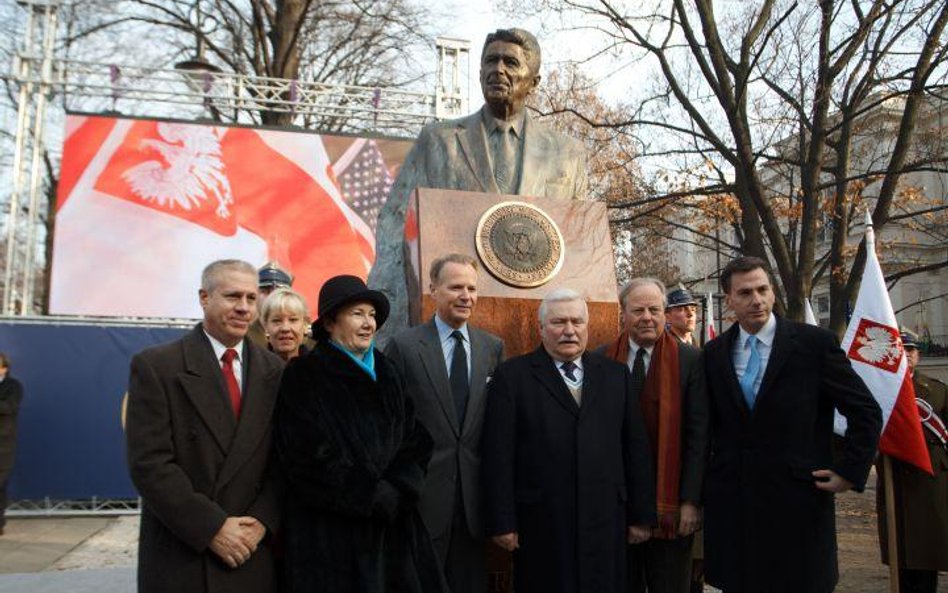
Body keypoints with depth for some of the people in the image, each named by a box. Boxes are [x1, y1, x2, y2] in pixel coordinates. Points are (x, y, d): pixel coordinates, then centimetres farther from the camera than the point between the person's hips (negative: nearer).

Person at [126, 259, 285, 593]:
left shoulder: (274, 371, 4)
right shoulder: (155, 366, -6)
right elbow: (149, 463, -12)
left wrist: (262, 521, -10)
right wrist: (212, 527, -15)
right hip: (180, 559, -3)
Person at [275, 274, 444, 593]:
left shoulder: (387, 375, 10)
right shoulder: (303, 378, -8)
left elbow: (417, 442, 7)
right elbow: (311, 462, -15)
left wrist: (397, 491, -10)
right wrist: (378, 498, -10)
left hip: (395, 527, 5)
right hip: (333, 532, -5)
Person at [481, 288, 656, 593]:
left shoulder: (615, 374, 10)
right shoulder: (511, 376, -2)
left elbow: (636, 447, 9)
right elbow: (498, 453, -5)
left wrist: (641, 514, 7)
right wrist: (502, 522, -8)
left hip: (605, 522, 3)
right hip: (541, 525, -3)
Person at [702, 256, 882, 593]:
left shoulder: (815, 343, -4)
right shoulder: (714, 353, 6)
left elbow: (866, 412, 0)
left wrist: (849, 471, -4)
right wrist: (708, 482, 9)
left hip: (799, 500, -2)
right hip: (731, 503, 3)